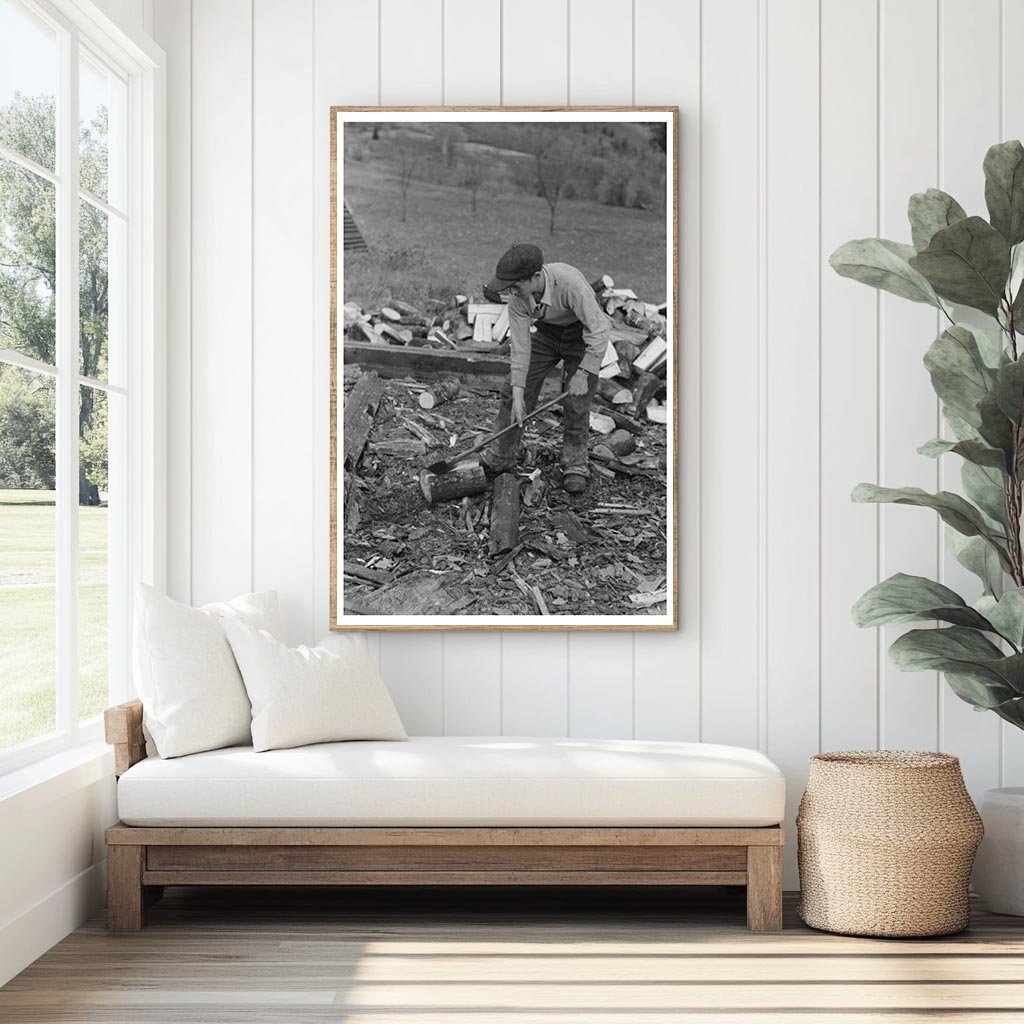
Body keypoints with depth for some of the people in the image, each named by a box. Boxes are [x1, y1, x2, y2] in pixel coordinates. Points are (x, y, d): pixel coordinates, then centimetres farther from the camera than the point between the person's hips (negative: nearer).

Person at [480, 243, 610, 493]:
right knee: (512, 392, 0)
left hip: (582, 335, -4)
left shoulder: (569, 282, -39)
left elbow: (599, 330, -32)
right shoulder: (516, 294, -24)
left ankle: (575, 466, 7)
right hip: (546, 333, 5)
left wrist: (582, 373, -33)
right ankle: (499, 459, 14)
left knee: (576, 402, -12)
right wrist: (517, 395, -22)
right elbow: (520, 344, -18)